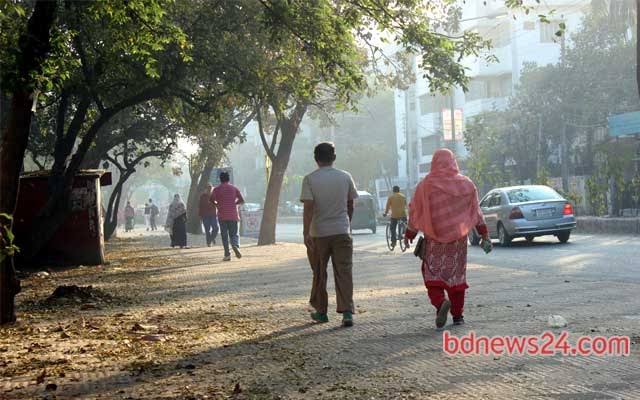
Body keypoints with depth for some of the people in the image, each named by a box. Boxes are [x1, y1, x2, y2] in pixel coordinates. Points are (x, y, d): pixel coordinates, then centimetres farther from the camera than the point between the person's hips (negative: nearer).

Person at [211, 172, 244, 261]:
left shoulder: (217, 189, 1)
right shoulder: (234, 188, 6)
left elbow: (212, 200, -7)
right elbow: (241, 200, 1)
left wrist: (218, 205, 11)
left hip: (222, 216, -1)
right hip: (233, 215, 1)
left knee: (224, 235, 5)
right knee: (234, 234, 8)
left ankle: (227, 254, -1)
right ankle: (236, 246, -22)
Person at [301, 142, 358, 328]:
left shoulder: (310, 179, -6)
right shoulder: (345, 177, 2)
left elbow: (308, 208, -14)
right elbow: (350, 205, 10)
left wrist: (306, 232, -14)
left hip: (318, 234, -1)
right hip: (342, 232, 1)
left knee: (319, 274, 11)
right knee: (344, 273, 1)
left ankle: (321, 312, 20)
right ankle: (347, 312, -9)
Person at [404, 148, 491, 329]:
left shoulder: (426, 185, -5)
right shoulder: (466, 184, 3)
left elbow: (415, 212, 0)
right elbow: (476, 211, 7)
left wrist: (409, 233, 10)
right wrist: (484, 233, 14)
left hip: (433, 236, -2)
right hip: (458, 236, 2)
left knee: (433, 272, 3)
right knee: (457, 273, 11)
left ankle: (440, 302, -24)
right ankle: (457, 315, 13)